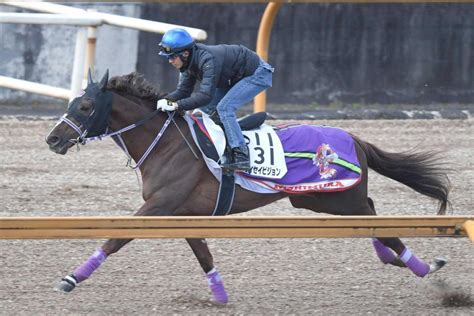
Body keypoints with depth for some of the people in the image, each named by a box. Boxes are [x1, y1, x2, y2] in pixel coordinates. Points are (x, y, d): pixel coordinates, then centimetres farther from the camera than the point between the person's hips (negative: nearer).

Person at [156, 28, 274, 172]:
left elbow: (206, 95, -40)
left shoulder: (208, 59, -36)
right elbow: (183, 91, -3)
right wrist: (166, 100, -23)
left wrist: (176, 105, -43)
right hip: (235, 78, 10)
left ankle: (241, 157, -26)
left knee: (224, 108, -25)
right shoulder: (189, 63, -7)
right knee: (204, 110, 2)